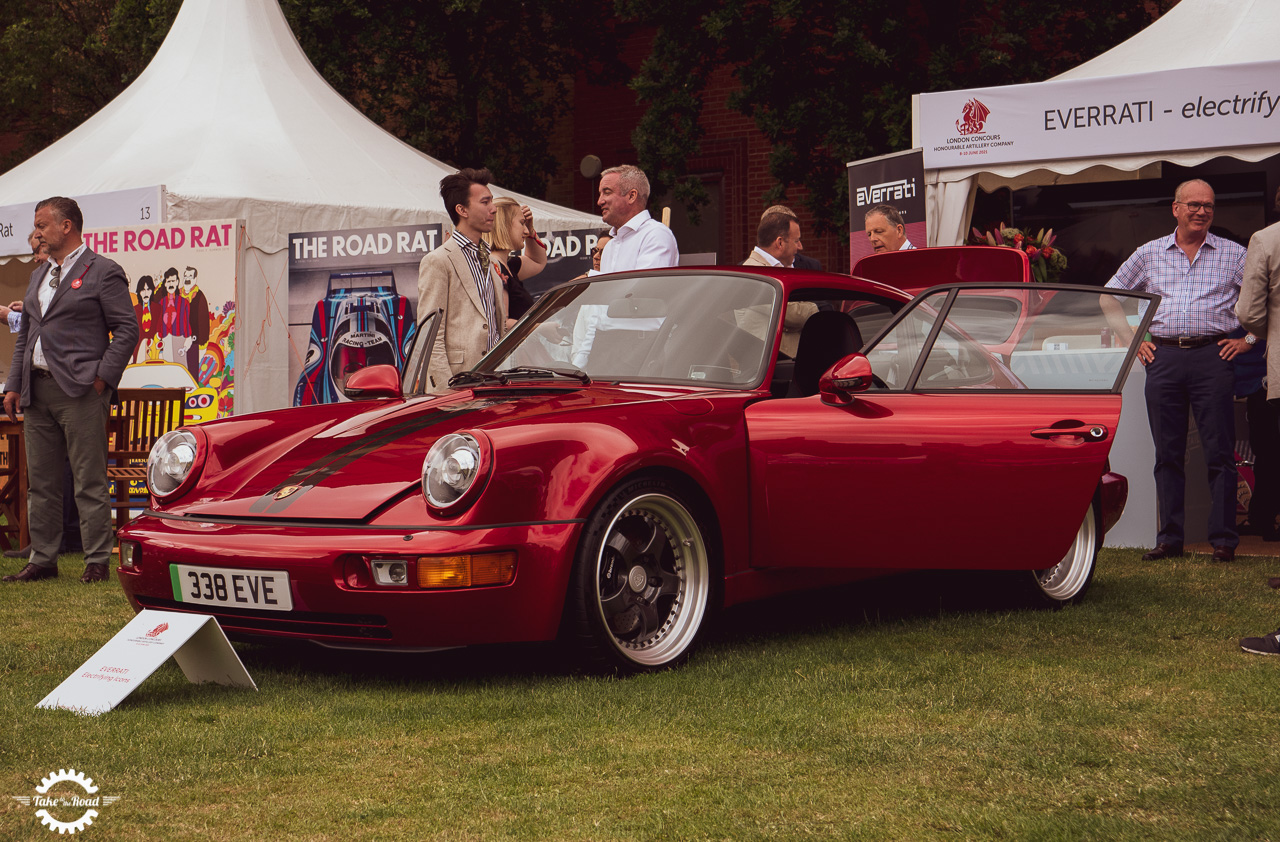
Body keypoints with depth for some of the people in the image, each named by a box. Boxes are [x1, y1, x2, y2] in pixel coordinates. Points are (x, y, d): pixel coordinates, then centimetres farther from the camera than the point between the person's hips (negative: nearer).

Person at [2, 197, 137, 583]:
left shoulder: (103, 272, -3)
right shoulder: (39, 275, 20)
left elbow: (127, 328, -7)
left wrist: (103, 377, -13)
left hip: (80, 391, -7)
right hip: (37, 389, 7)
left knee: (89, 483, -4)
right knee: (40, 482, 10)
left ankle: (97, 562, 1)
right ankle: (42, 559, 17)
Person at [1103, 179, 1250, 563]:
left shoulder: (1234, 254, 8)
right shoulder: (1149, 254, 13)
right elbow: (1109, 297, 20)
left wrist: (1247, 339, 1)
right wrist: (1132, 340, 11)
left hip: (1212, 357, -2)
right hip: (1163, 357, 2)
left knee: (1219, 452, -4)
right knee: (1168, 453, 4)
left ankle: (1224, 540, 0)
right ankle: (1170, 539, 10)